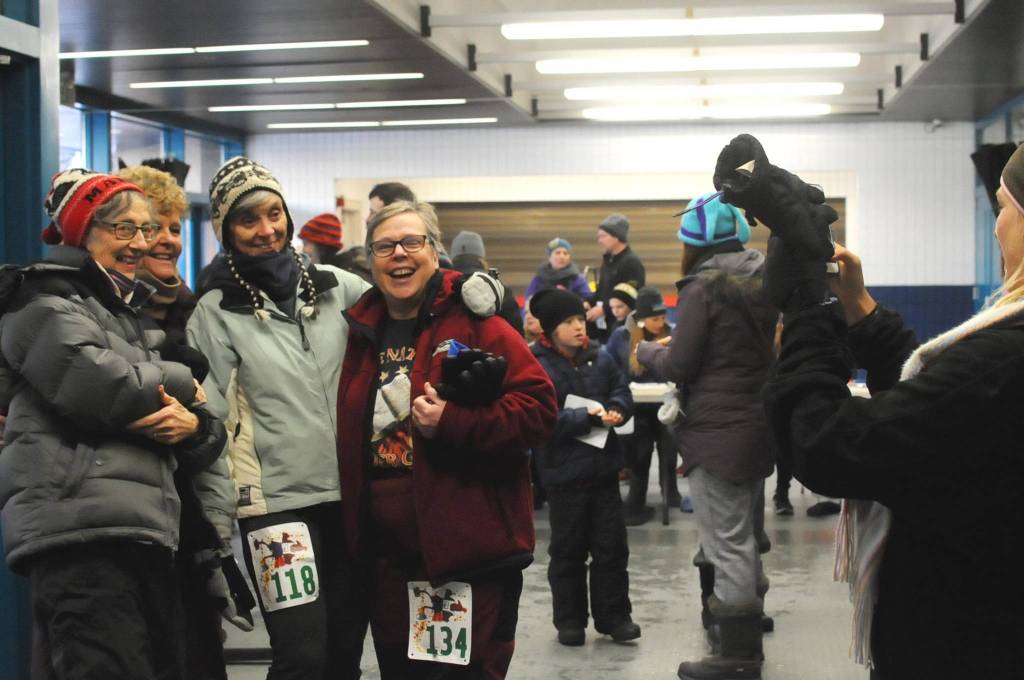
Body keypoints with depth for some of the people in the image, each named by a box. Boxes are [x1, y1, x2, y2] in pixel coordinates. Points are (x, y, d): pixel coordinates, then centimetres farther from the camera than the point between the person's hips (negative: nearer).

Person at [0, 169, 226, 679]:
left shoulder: (127, 312, 28)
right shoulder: (46, 305, 2)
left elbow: (208, 439, 23)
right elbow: (104, 388, -16)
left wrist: (195, 426, -3)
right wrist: (180, 381, 4)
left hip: (141, 536, 9)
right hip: (79, 533, -8)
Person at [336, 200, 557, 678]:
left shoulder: (473, 320, -7)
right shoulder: (363, 332, 10)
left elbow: (538, 406, -13)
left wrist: (452, 424, -22)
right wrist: (354, 533, 11)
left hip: (471, 549, -6)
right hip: (387, 553, 6)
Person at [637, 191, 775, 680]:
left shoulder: (703, 287, -14)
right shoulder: (761, 281, 10)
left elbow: (679, 367, -14)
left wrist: (646, 351, 6)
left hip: (718, 432, -9)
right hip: (758, 424, 9)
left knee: (728, 545, -3)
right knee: (744, 538, 20)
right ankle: (746, 640, 31)